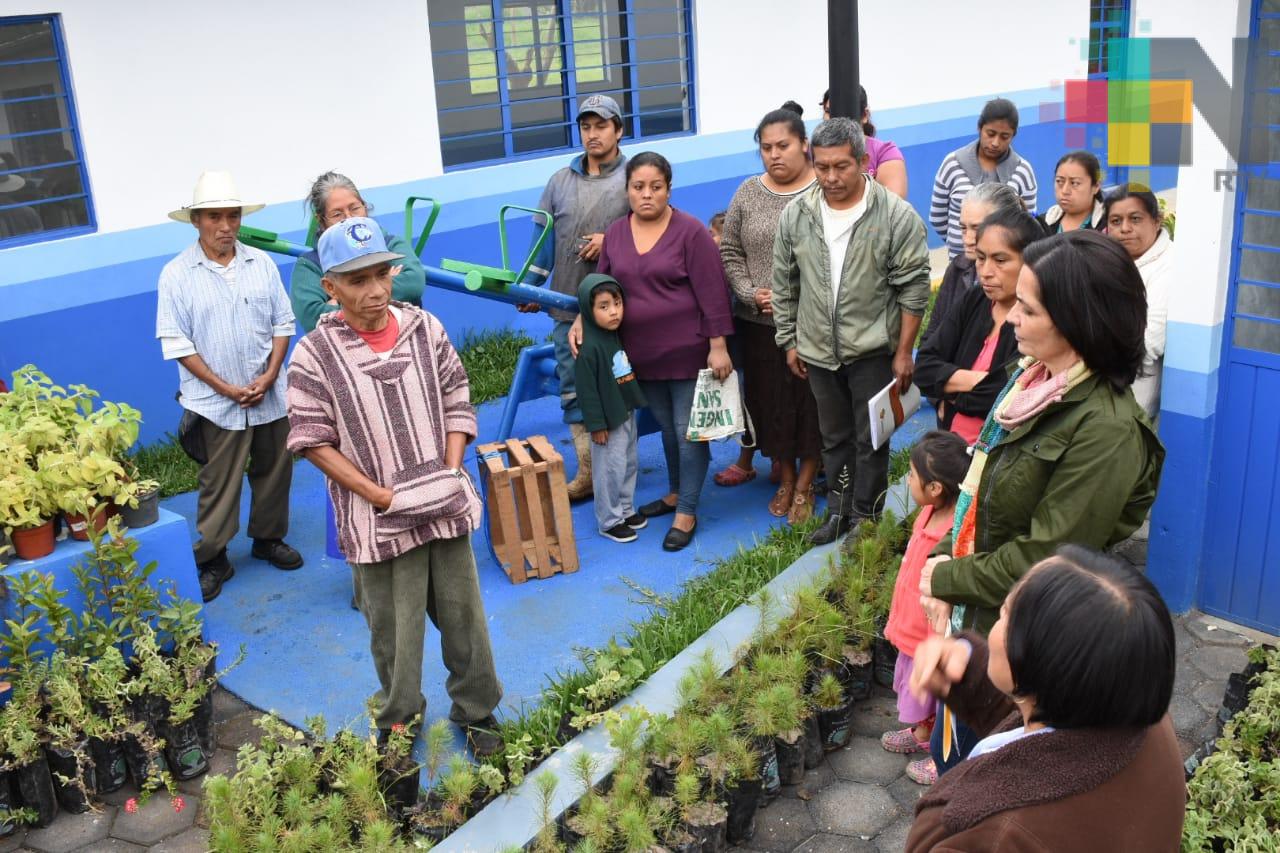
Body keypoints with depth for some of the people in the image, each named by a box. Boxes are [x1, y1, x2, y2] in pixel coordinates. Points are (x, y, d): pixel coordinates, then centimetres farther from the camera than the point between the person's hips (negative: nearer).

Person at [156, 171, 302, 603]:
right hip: (216, 401, -3)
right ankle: (212, 559, 16)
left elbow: (282, 323, 5)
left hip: (269, 396, 3)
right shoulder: (177, 274, -7)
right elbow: (177, 344, -8)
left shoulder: (261, 263, 2)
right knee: (219, 484, 2)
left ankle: (268, 539, 33)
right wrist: (225, 388, -13)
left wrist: (270, 375, -8)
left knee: (274, 471, 14)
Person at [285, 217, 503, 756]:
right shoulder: (315, 354, -10)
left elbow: (456, 404, 8)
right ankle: (397, 721, 34)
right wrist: (381, 495, -14)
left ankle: (476, 710, 34)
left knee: (464, 617, 13)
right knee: (393, 632, 10)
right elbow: (314, 440, -8)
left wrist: (451, 472, -5)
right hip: (379, 524, -3)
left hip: (446, 509, 3)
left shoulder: (425, 329, 0)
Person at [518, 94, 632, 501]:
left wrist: (612, 240, -15)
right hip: (568, 304, 4)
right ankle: (588, 470, 13)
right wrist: (531, 287, 8)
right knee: (573, 388, 5)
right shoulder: (560, 181, 12)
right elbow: (543, 238, 12)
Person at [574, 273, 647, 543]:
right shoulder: (589, 347, -23)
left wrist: (634, 406, 16)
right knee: (610, 470, 1)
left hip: (628, 413, 8)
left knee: (629, 464, 19)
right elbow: (587, 391, -20)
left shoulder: (620, 334, 2)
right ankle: (609, 521, 14)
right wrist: (596, 424, -18)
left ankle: (626, 510, 34)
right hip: (609, 419, -8)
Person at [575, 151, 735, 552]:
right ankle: (675, 492, 36)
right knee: (667, 426, 19)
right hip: (643, 354, 5)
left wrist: (718, 346, -16)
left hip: (688, 351, -5)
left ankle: (687, 513, 11)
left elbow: (712, 292, -13)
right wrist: (582, 321, -2)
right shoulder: (615, 233, 4)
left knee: (688, 428, 2)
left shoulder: (690, 231, -12)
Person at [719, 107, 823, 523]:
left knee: (812, 404, 4)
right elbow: (730, 253, 9)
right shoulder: (748, 193, 6)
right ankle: (785, 479, 29)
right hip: (760, 322, 3)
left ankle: (804, 486, 20)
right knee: (771, 403, 11)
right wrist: (751, 293, -5)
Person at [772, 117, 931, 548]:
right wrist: (789, 342, 9)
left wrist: (904, 353, -10)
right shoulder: (796, 215, -2)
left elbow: (913, 290, -10)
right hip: (818, 351, 4)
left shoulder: (897, 216, -13)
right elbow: (784, 284, 8)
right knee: (834, 437, 18)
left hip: (873, 351, -4)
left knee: (871, 439, 7)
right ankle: (839, 511, 32)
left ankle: (865, 518, 21)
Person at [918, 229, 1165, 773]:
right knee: (950, 754, 24)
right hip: (975, 612, 7)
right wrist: (949, 578, -4)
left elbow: (1044, 558, -23)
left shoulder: (1105, 431, -26)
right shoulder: (1035, 378, -1)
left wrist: (946, 578, -11)